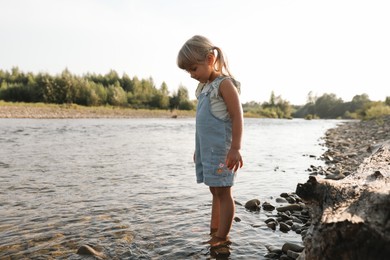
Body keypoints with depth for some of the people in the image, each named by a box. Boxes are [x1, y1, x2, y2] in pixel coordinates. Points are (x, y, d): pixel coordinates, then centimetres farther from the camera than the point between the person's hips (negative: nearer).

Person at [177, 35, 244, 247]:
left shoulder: (224, 84, -10)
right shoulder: (204, 87, 16)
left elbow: (237, 117, -15)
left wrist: (235, 149, -20)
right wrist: (199, 150, 21)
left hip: (221, 150, -8)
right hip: (206, 150, 8)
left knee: (223, 192, -1)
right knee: (215, 192, 14)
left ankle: (222, 238, 8)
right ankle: (213, 233, 23)